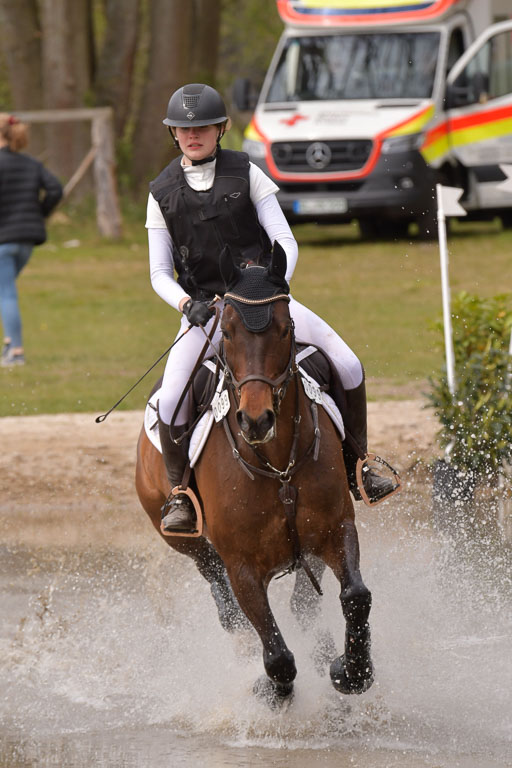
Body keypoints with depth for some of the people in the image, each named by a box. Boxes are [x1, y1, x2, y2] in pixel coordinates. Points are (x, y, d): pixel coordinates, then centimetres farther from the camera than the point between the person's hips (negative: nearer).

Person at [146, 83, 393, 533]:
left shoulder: (246, 175, 2)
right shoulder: (163, 194, 4)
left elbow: (286, 242, -2)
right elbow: (160, 273, 3)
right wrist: (187, 304, -18)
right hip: (204, 308, -1)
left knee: (348, 367, -14)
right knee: (172, 399, -26)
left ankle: (355, 466, 6)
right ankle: (179, 493, -6)